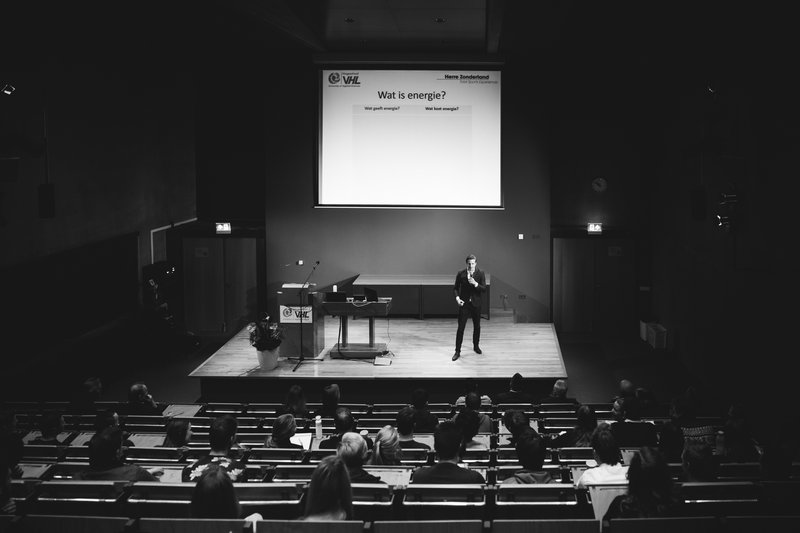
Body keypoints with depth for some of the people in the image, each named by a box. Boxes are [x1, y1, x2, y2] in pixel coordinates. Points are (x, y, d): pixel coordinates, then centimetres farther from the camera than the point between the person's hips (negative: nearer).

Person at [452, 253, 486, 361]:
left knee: (477, 327, 14)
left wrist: (475, 284, -24)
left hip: (476, 304, 1)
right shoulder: (461, 274, -3)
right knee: (460, 327, -5)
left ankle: (476, 346, 34)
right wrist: (457, 297, -12)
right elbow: (455, 287, 5)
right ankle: (457, 351, -1)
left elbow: (484, 289, -7)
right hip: (464, 304, -1)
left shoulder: (481, 274, -3)